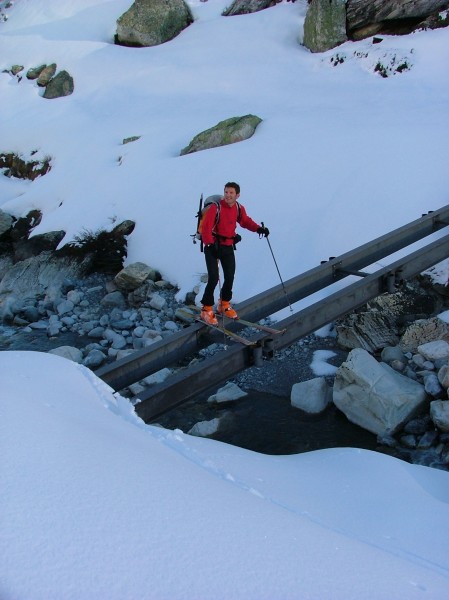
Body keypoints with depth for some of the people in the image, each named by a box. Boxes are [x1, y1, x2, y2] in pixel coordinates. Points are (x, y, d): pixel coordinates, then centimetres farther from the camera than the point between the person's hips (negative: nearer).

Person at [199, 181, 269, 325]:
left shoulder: (239, 209, 2)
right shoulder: (216, 208, -16)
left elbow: (246, 221, 17)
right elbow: (206, 227, -19)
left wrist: (258, 228, 0)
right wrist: (210, 244, -29)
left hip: (228, 247, 6)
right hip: (213, 246, -6)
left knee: (230, 277, 10)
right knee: (213, 278, -13)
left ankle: (224, 305, 31)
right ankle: (207, 310, -2)